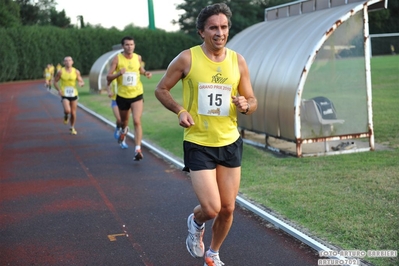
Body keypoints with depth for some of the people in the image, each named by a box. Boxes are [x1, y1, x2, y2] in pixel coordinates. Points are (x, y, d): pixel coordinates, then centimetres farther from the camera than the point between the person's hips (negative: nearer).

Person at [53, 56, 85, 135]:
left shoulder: (76, 72, -1)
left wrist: (81, 83, -22)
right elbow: (55, 82, 4)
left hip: (74, 94, 2)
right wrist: (59, 90, -11)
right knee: (67, 110, -24)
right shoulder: (60, 72, -5)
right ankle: (66, 116, 14)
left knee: (73, 113, 6)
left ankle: (72, 127, 30)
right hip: (64, 95, -2)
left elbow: (82, 82, 3)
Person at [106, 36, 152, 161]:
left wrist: (146, 73, 0)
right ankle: (124, 130, 58)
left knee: (137, 121, -16)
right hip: (122, 95, 0)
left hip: (137, 95, 0)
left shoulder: (138, 57, 0)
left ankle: (138, 149, -16)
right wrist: (118, 73, -28)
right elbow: (108, 77, -10)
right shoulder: (117, 59, -8)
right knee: (124, 120, 21)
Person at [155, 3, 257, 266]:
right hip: (198, 144, -4)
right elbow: (161, 89, 1)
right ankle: (196, 222, 27)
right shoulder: (187, 58, -10)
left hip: (230, 143, 4)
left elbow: (253, 101, 6)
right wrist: (180, 110, -15)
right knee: (211, 208, -11)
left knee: (228, 209, 11)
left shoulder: (238, 61, -1)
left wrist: (245, 105, -17)